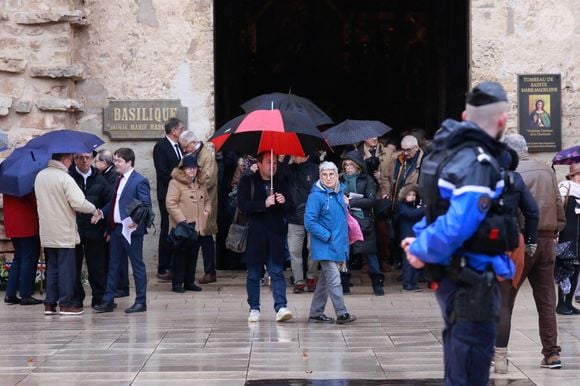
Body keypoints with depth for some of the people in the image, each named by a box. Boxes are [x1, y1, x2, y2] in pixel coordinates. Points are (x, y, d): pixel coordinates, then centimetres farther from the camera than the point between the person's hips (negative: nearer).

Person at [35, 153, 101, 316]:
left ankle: (50, 304, 13)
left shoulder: (40, 176, 6)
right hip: (64, 232, -7)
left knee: (52, 267, 13)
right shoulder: (64, 178, -16)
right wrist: (94, 210, -7)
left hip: (47, 233, 7)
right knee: (66, 268, 1)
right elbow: (79, 202, -21)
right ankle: (66, 304, 3)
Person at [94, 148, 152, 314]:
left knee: (137, 266, 1)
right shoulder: (119, 180, 14)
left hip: (131, 229, -8)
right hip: (116, 229, 8)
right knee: (113, 266, 11)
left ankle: (141, 302, 8)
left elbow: (146, 205, -15)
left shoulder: (139, 181, -10)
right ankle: (108, 301, 15)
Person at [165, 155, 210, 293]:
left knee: (193, 255, 10)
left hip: (197, 226, 7)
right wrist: (182, 220, -20)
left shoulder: (200, 184, 16)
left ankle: (189, 282, 18)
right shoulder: (175, 183, -8)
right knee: (180, 254, -2)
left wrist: (207, 210, 7)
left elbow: (207, 200, 29)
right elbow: (170, 203, -15)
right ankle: (177, 283, 4)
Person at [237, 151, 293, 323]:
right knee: (254, 274, 5)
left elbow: (290, 209, 14)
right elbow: (242, 205, -9)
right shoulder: (247, 182, 3)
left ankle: (281, 307, -13)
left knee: (277, 272, -6)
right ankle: (254, 309, 14)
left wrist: (284, 202, -9)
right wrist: (264, 204, -18)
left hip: (276, 234, 2)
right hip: (254, 234, -2)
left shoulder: (280, 183, 13)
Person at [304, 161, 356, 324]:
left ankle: (316, 313, 20)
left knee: (325, 281, 12)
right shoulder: (316, 195, -12)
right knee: (334, 280, -11)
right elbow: (309, 222, -15)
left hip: (338, 246, 8)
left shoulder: (339, 193, 10)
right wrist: (327, 236, -15)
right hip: (325, 248, -8)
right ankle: (341, 313, -10)